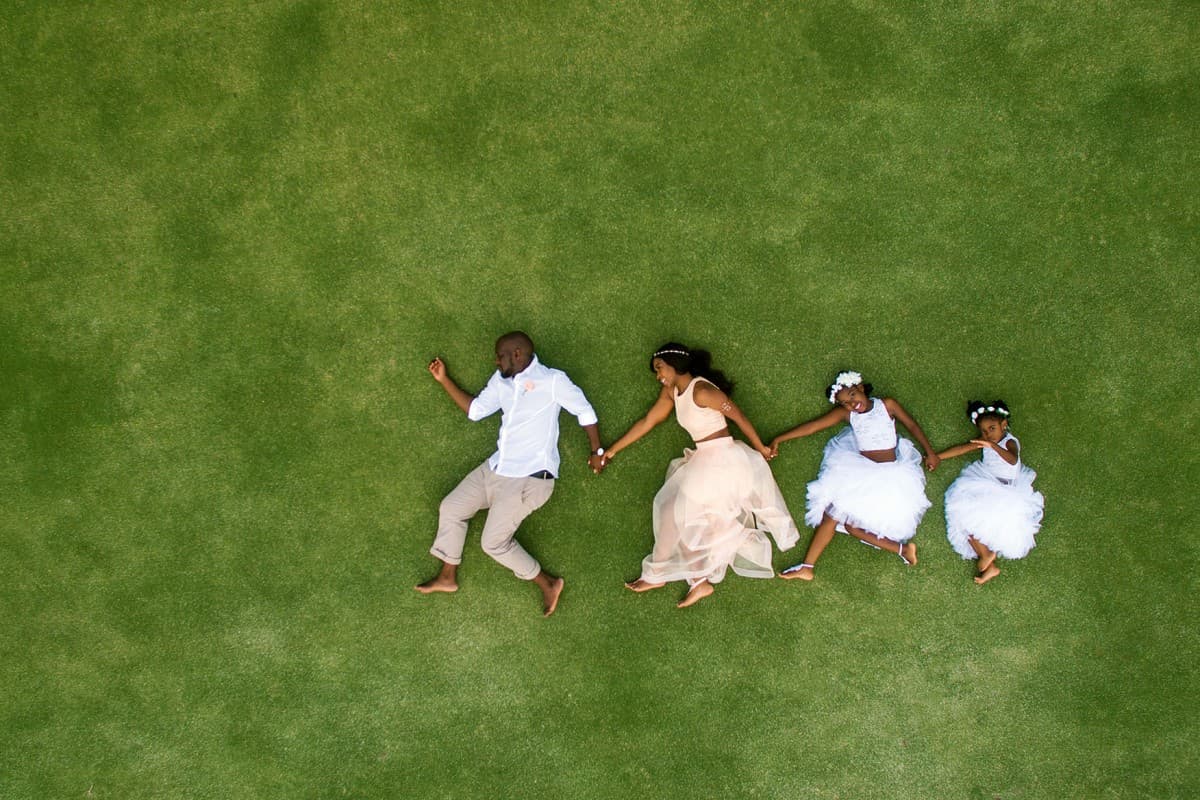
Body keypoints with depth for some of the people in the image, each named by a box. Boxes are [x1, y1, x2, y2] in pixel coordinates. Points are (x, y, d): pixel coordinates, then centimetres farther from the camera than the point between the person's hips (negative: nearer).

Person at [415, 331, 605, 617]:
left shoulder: (552, 380, -13)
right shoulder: (501, 380, 9)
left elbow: (584, 411, -5)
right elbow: (475, 410, 18)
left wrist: (597, 451, 0)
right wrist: (444, 380, 15)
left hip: (530, 478, -8)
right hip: (496, 468, 8)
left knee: (495, 542, -11)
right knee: (450, 508, 13)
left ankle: (548, 583, 5)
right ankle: (447, 577, 28)